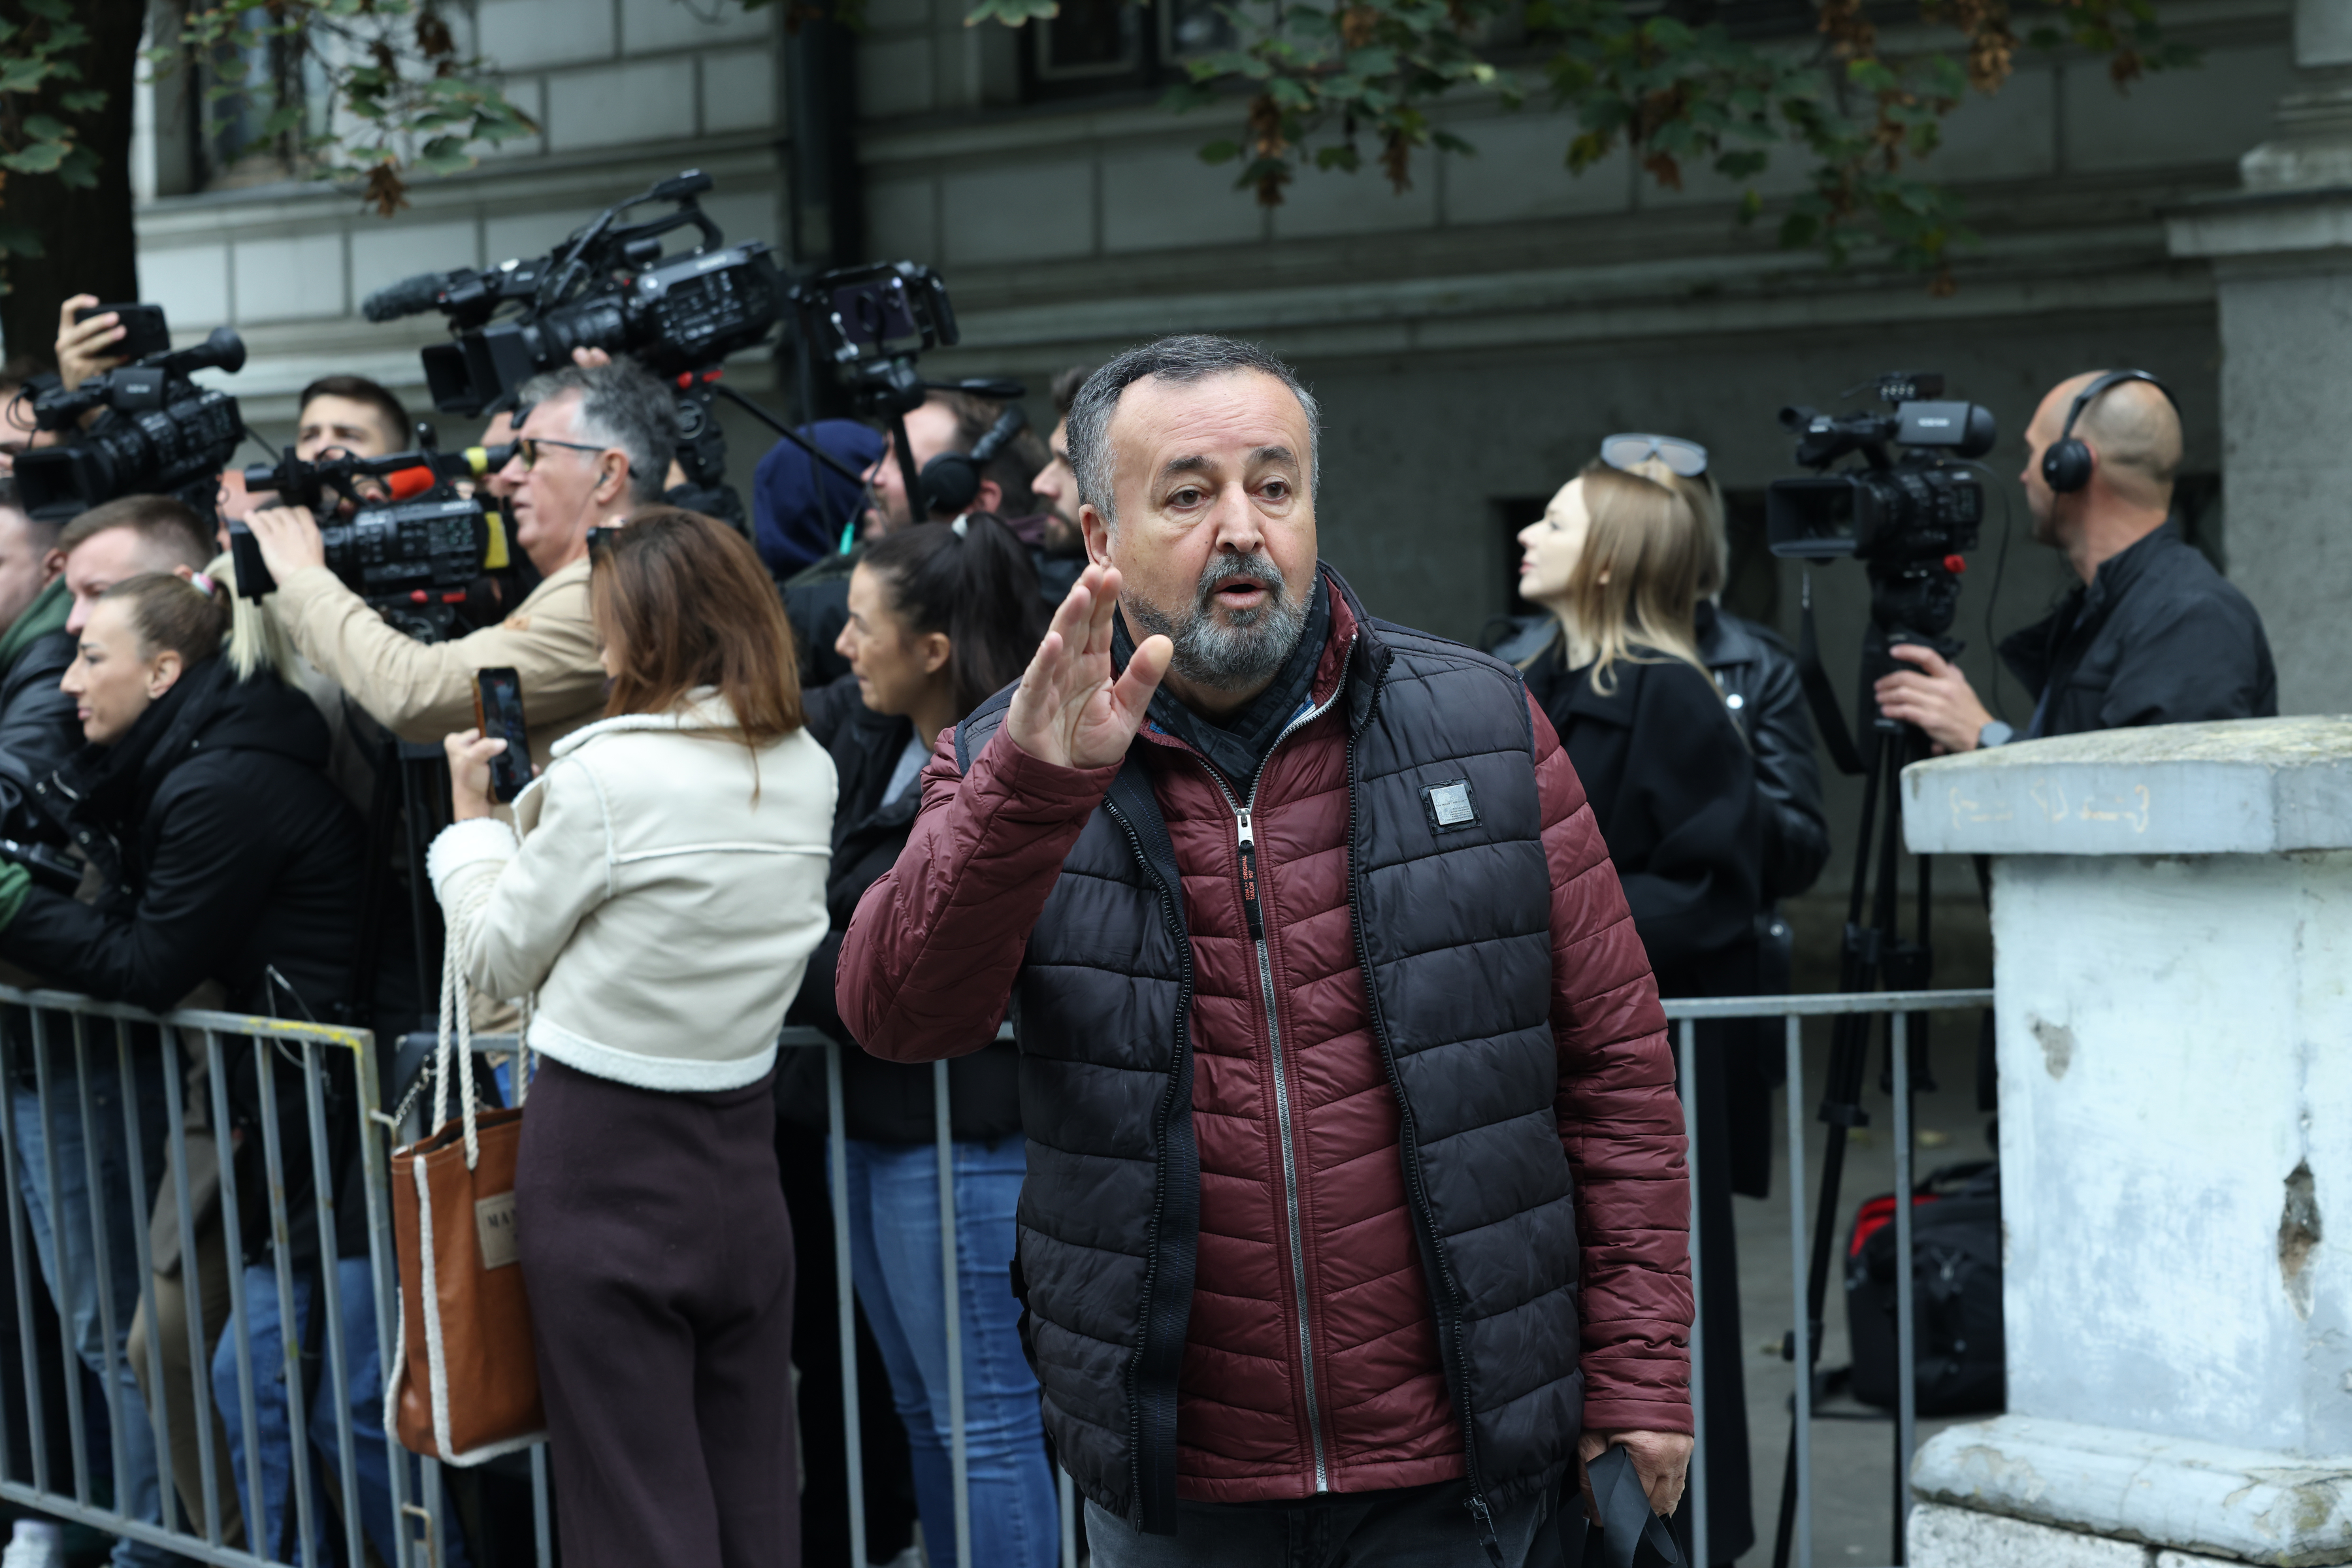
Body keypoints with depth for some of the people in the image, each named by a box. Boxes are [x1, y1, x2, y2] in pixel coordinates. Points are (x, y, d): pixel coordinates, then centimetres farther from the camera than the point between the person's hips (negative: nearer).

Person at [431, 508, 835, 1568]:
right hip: (739, 1140, 6)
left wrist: (472, 816, 11)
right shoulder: (808, 773, 4)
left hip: (606, 1158, -6)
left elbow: (498, 961, -4)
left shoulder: (606, 775, -15)